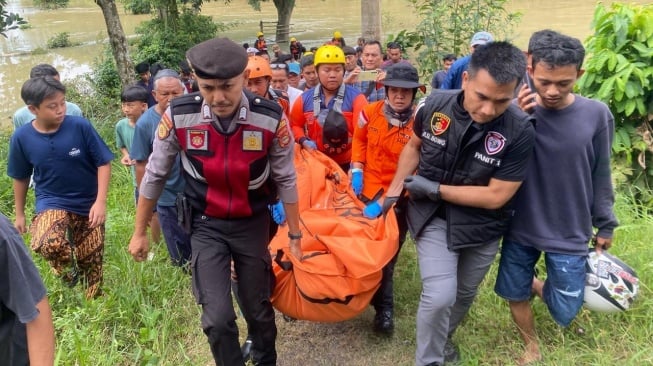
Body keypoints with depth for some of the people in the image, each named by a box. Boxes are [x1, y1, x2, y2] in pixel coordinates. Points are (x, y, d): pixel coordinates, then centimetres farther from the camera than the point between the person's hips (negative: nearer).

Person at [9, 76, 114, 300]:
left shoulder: (81, 126, -15)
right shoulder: (21, 137, -9)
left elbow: (103, 163, -8)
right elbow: (20, 178, 6)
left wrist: (100, 201, -16)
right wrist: (19, 214, 12)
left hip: (88, 205, 0)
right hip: (52, 203, 0)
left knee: (92, 261, 9)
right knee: (48, 245, -31)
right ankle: (70, 266, 4)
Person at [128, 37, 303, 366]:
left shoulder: (271, 118, -20)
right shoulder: (178, 116, -19)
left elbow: (286, 180, -7)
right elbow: (154, 175, -4)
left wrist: (295, 235, 0)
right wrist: (139, 232, 5)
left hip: (253, 224, 1)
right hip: (206, 225, 0)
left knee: (259, 310, 14)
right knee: (217, 319, -10)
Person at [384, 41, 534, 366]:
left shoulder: (520, 131, -24)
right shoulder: (435, 105, -17)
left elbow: (495, 196, -22)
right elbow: (414, 145, 3)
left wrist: (435, 189, -19)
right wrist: (395, 189, 0)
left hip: (481, 225, 1)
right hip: (433, 215, 0)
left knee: (464, 294, 21)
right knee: (439, 295, -15)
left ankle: (443, 338, 52)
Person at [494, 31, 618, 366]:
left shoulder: (597, 115, -10)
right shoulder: (516, 111, -10)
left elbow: (600, 175, 0)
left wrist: (605, 225, 7)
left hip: (570, 234, 0)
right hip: (520, 229, 1)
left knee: (564, 313, 8)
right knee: (514, 294, 13)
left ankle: (537, 285, 43)